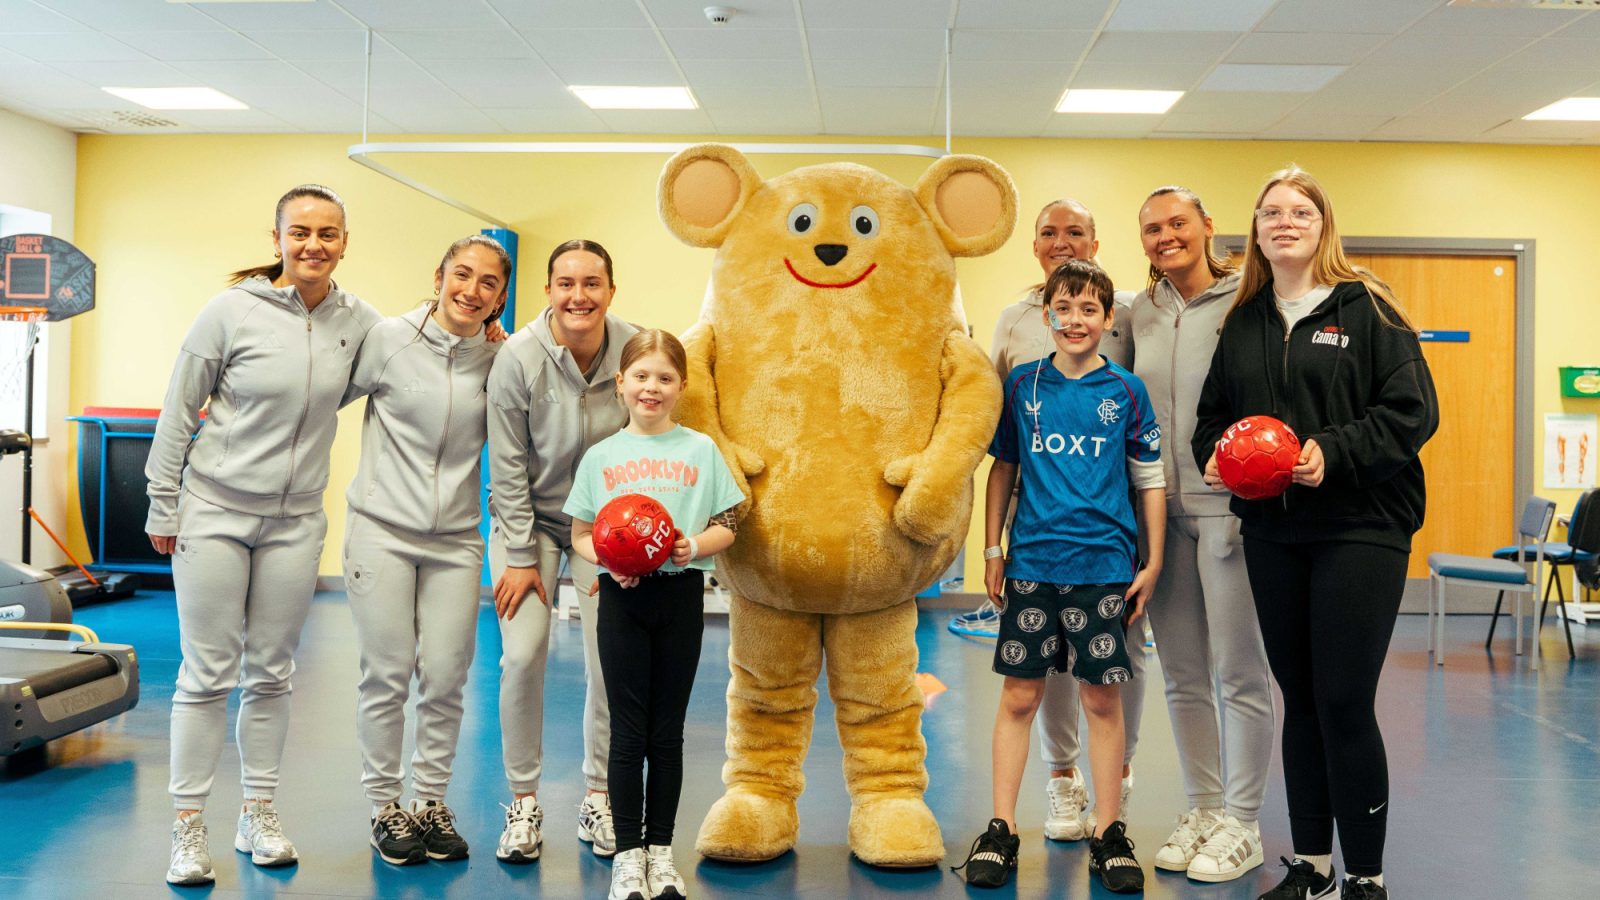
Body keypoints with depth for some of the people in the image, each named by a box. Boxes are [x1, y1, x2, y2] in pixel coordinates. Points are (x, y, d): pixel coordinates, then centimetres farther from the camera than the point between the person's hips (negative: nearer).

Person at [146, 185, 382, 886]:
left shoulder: (355, 320, 0)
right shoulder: (230, 312, -10)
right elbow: (178, 413, -4)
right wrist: (163, 509, -2)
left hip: (295, 522, 3)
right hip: (214, 511, -3)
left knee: (271, 673, 11)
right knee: (207, 674, 1)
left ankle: (258, 815, 24)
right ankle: (188, 827, 13)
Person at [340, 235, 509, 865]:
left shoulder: (499, 361, 2)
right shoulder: (389, 339, -4)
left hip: (455, 541, 2)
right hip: (382, 530, -2)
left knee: (445, 677, 4)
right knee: (387, 675, 3)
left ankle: (430, 801, 22)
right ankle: (385, 806, 20)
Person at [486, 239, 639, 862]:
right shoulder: (519, 357, -18)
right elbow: (508, 466, -12)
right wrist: (520, 557, -11)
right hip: (530, 520, -1)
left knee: (610, 664, -3)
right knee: (523, 655, -11)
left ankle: (598, 797, 16)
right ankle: (524, 801, 6)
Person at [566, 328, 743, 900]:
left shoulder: (700, 450, 4)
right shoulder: (602, 456, 5)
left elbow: (725, 528, 4)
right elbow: (580, 534, 6)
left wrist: (694, 545, -16)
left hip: (681, 595, 0)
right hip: (623, 596, 0)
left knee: (668, 730, 7)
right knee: (628, 730, 3)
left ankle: (661, 849, 19)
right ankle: (628, 853, 14)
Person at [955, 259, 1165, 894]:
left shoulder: (1126, 391, 1)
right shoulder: (1023, 384, 4)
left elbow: (1149, 480, 5)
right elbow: (1003, 467, 11)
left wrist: (1153, 562, 3)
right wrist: (992, 549, 8)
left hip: (1103, 567, -1)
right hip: (1032, 562, 1)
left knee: (1103, 699, 6)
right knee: (1018, 697, 5)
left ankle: (1109, 833, 18)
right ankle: (1001, 831, 16)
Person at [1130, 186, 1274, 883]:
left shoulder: (1245, 301, -5)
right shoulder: (1140, 311, 12)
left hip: (1227, 505, -5)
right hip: (1160, 508, 6)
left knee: (1240, 673, 1)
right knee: (1183, 675, 12)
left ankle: (1240, 824, 14)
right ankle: (1203, 806, 26)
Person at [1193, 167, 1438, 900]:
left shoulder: (1366, 308, -3)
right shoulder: (1242, 322, 11)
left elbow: (1412, 410, -9)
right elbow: (1213, 414, 16)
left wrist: (1334, 452, -20)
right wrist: (1214, 455, -5)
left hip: (1360, 530, -5)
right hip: (1272, 533, 5)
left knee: (1345, 704, -5)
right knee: (1299, 702, 12)